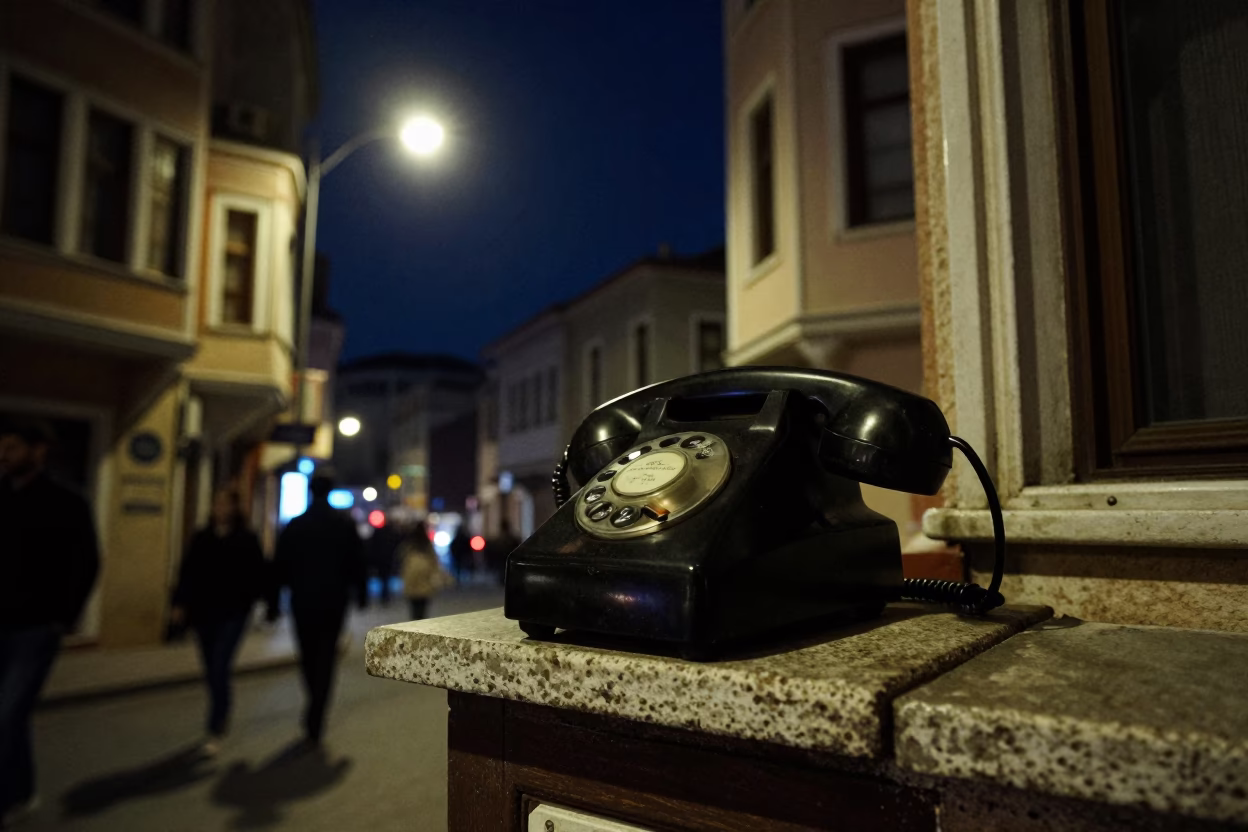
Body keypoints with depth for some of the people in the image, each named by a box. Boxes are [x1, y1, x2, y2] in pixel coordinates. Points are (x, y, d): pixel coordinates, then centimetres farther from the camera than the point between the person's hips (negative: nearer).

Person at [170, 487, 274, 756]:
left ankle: (215, 731, -4)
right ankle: (222, 716, 35)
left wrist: (271, 605, 0)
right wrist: (180, 603, -7)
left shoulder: (248, 540, -2)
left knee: (220, 669, -11)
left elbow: (260, 575, -2)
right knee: (211, 671, 13)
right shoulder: (201, 538, 6)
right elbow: (187, 573, 4)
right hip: (203, 612, 4)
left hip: (233, 613, -4)